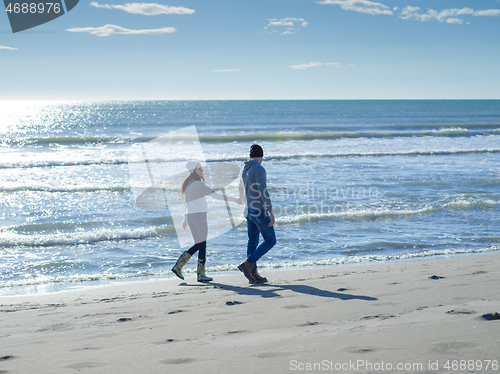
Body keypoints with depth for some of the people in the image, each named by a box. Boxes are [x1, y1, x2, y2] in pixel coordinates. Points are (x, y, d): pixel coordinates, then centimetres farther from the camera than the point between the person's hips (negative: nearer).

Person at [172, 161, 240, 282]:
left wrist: (185, 219, 29)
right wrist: (234, 199, -13)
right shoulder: (198, 184, -13)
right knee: (202, 245, -1)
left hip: (190, 217, 9)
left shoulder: (187, 184, 15)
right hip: (199, 216, -9)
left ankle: (178, 266, 8)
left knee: (198, 245, 14)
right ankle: (201, 274, 3)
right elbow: (216, 195, -17)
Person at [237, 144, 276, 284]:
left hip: (249, 212, 9)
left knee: (253, 242, 9)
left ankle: (253, 274, 8)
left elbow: (242, 190, 28)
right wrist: (271, 212, -23)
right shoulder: (259, 169, -17)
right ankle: (248, 264, -11)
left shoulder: (244, 170, 11)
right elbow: (263, 191, -25)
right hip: (260, 212, -9)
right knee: (270, 241, -1)